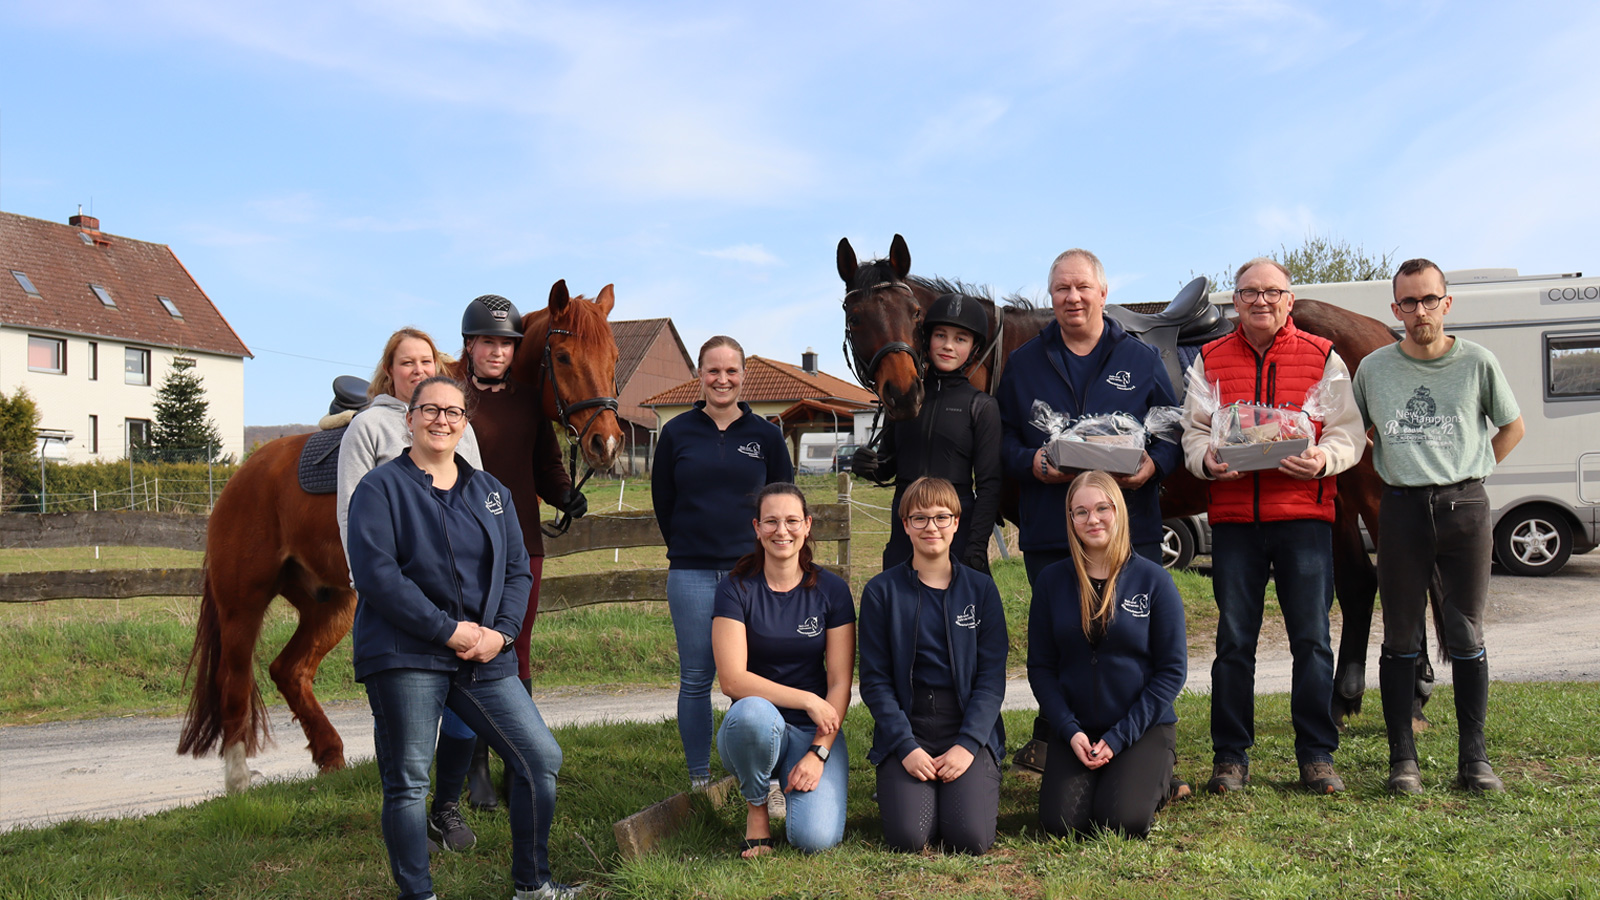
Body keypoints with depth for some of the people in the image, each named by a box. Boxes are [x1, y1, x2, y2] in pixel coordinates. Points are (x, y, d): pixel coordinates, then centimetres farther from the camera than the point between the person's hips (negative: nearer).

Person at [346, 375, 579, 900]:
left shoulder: (491, 492, 16)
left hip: (484, 659, 5)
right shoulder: (381, 488, -1)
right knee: (407, 782, -2)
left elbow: (517, 569, 14)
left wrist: (502, 632, -5)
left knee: (540, 758, 1)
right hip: (405, 656, -5)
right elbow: (375, 574, -12)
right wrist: (447, 630, -15)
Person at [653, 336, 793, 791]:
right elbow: (662, 500, 12)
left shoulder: (765, 434, 5)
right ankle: (699, 780, 13)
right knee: (696, 679, 4)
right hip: (692, 577, 0)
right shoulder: (677, 433, 4)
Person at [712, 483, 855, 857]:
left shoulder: (831, 590, 0)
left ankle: (797, 784, 13)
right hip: (756, 728, -1)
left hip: (816, 730, 1)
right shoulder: (736, 589, -6)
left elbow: (840, 684, -2)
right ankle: (756, 807, -8)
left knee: (816, 837, -24)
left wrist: (819, 753, -14)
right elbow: (732, 679, -15)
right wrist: (807, 700, -20)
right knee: (752, 712, -39)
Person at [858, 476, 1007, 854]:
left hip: (970, 728, 1)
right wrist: (905, 747, -12)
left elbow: (992, 677, 1)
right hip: (906, 729, -1)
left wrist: (967, 744, -12)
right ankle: (899, 789, 12)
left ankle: (976, 790, 13)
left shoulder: (981, 589, 6)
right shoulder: (881, 591, 3)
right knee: (908, 836, -22)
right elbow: (875, 680, 0)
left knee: (971, 837, -20)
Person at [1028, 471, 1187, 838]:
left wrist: (1119, 737, -12)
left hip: (1144, 727, -1)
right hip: (1075, 730, 2)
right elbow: (1040, 666, 4)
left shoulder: (1153, 580, -4)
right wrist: (1069, 730, -11)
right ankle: (1085, 777, 16)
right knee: (1061, 821, -19)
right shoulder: (1052, 581, 2)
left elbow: (1172, 670, -4)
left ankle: (1158, 774, 13)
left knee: (1123, 821, -21)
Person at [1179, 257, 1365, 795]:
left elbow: (1348, 432, 3)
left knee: (1312, 639, 1)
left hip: (1304, 514, -1)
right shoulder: (1210, 361, 11)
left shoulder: (1323, 358, 6)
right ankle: (1230, 756, 13)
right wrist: (1206, 458, -13)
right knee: (1234, 639, 4)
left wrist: (1325, 459, -18)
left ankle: (1317, 755, 12)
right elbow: (1193, 430, 9)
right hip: (1233, 514, 1)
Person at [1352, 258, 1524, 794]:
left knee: (1466, 637, 3)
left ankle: (1474, 758, 12)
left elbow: (1511, 427, 16)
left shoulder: (1478, 363, 2)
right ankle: (1402, 758, 10)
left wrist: (1471, 471, 6)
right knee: (1400, 638, 3)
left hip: (1464, 508, 0)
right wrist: (1397, 475, 9)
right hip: (1402, 509, 0)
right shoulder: (1373, 369, 4)